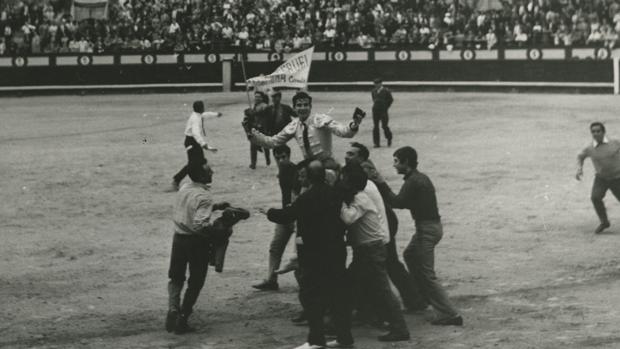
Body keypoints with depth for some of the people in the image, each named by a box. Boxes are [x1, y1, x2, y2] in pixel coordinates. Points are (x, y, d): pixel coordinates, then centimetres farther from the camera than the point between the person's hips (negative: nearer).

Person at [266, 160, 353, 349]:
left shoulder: (307, 197, -16)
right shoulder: (334, 193, 4)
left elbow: (287, 215, -10)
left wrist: (270, 212, 6)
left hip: (314, 253, -7)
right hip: (336, 251, 7)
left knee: (310, 294, 0)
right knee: (337, 293, 12)